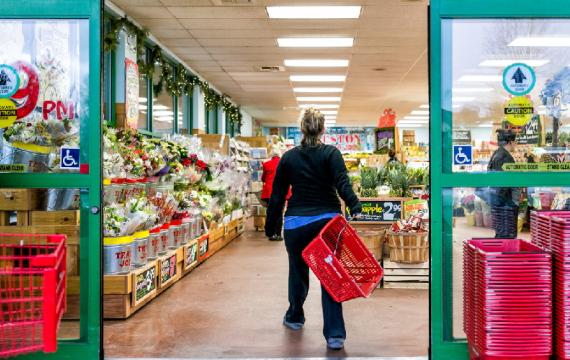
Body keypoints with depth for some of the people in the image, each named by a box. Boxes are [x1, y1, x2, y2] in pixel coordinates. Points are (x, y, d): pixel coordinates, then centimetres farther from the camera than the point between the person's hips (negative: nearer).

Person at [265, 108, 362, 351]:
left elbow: (277, 196, 5)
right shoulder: (331, 153, -2)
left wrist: (270, 227, 13)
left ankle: (294, 318, 41)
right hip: (328, 221, -1)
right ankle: (335, 335, -1)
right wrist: (356, 208, -24)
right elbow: (343, 185, -18)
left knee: (298, 272, 19)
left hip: (297, 224, 1)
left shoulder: (288, 157, 3)